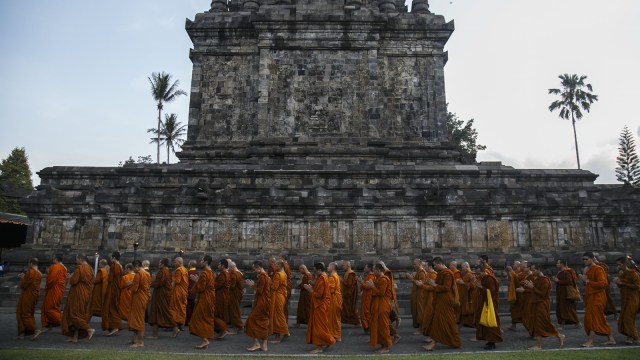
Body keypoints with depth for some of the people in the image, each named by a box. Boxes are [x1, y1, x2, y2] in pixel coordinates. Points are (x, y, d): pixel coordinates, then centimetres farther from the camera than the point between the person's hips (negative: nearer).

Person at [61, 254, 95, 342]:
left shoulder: (78, 268, -15)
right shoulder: (90, 268, 8)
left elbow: (73, 281, -18)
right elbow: (91, 282, 13)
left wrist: (71, 277, 1)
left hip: (78, 294, -8)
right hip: (87, 294, 8)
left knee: (73, 314, -1)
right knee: (80, 314, 12)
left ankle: (89, 329, -12)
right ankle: (75, 337, 15)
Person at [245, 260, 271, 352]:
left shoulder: (262, 276, -17)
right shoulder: (267, 276, 13)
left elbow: (259, 291, -18)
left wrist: (253, 285, -6)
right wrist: (254, 285, 12)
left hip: (261, 302, -9)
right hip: (266, 302, 9)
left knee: (252, 320, -1)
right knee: (263, 322, 12)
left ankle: (256, 343, 0)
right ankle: (264, 345, 14)